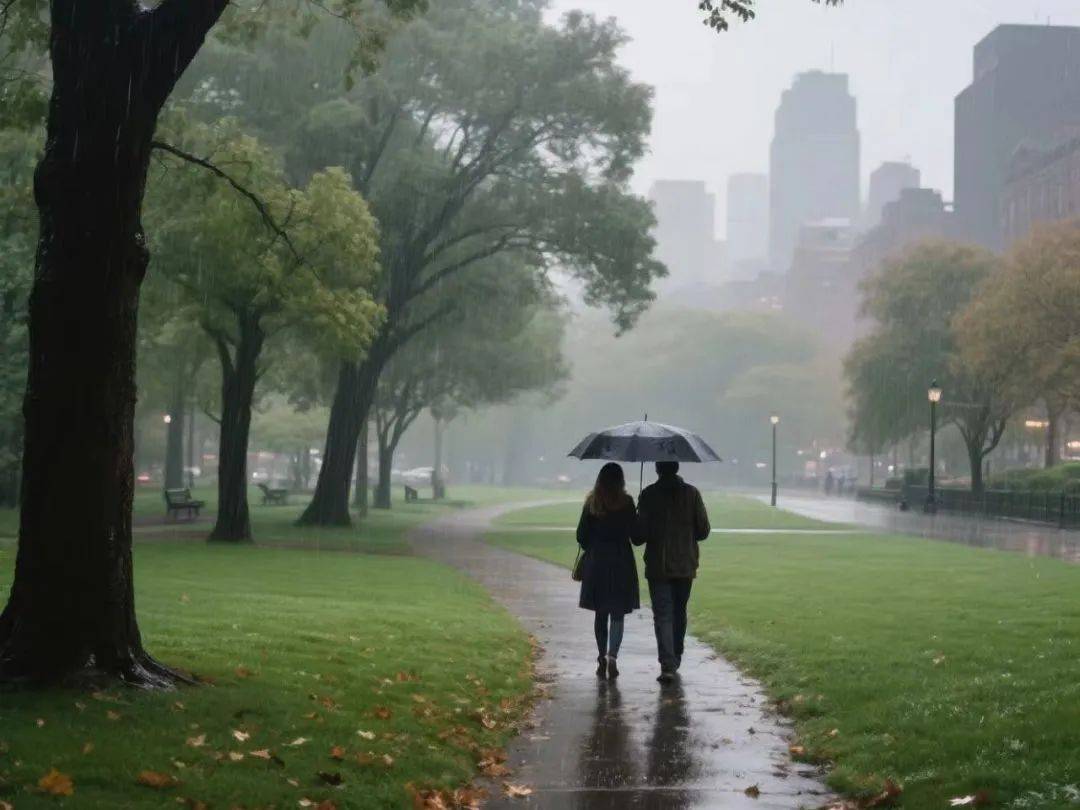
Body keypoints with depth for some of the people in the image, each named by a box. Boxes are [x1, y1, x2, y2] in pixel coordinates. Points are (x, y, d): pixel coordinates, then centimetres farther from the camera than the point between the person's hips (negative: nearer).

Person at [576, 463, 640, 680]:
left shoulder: (591, 502, -1)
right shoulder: (626, 502, -8)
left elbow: (581, 535, 2)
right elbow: (635, 533, -6)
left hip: (596, 562, 2)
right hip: (621, 562, -2)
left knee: (600, 613, 14)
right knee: (617, 613, 2)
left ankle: (602, 659, 17)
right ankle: (612, 655, -16)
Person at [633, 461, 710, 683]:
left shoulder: (649, 494, -9)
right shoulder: (692, 493, -2)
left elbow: (640, 535, -11)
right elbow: (704, 531, 1)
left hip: (658, 567, -3)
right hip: (685, 566, 3)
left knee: (662, 616, -3)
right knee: (679, 614, 18)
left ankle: (668, 665, -16)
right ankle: (675, 660, 29)